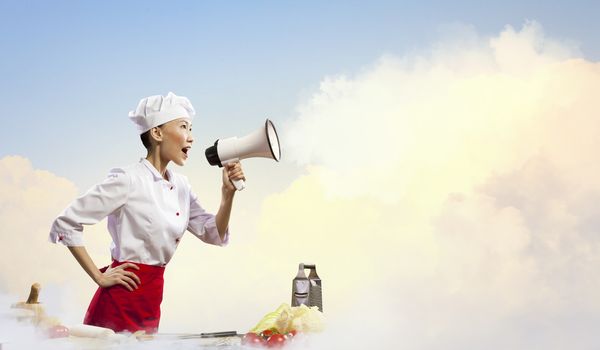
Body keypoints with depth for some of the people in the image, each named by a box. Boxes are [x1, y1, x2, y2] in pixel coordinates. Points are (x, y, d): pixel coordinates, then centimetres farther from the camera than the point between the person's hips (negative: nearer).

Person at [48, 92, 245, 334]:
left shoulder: (180, 185, 7)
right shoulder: (128, 179, -15)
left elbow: (214, 235, 6)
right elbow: (65, 224, -14)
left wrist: (228, 193, -8)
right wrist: (99, 277, -12)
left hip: (151, 301, 7)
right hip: (121, 299, -7)